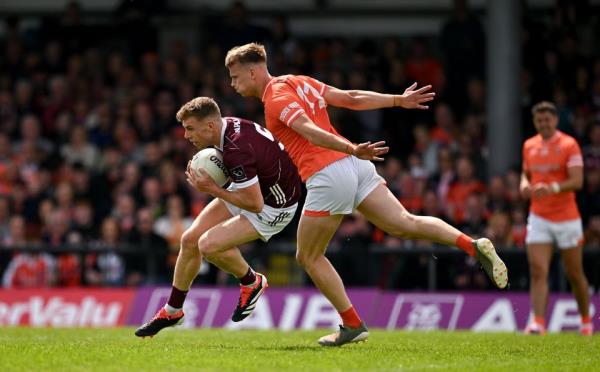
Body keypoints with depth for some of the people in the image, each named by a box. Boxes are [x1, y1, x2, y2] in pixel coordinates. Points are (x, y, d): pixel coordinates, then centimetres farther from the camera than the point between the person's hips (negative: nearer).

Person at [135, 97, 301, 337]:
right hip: (253, 188, 9)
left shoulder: (236, 151, -35)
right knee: (190, 239, 3)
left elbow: (255, 204, -31)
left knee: (209, 245, -24)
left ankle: (251, 283, 5)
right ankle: (172, 311, 20)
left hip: (273, 206, -9)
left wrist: (213, 189, -23)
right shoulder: (227, 125, -8)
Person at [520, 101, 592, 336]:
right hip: (539, 218, 3)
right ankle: (538, 323, -19)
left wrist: (553, 188, -31)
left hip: (567, 218, -3)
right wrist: (525, 185, -2)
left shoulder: (569, 145, -7)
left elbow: (577, 181, -15)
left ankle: (586, 320, 26)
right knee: (538, 271, -13)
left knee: (575, 274, 8)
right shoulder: (529, 146, 8)